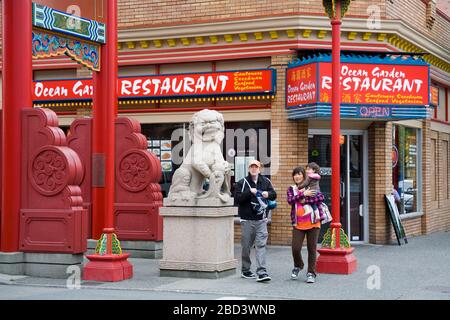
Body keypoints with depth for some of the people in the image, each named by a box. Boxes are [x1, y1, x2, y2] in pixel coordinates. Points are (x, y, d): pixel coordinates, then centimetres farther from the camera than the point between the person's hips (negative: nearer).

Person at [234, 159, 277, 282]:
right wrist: (249, 192, -19)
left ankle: (262, 272, -13)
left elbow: (274, 195, 12)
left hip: (261, 219, 1)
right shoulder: (242, 183, 0)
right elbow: (237, 198, -8)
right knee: (246, 246, 6)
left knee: (261, 245, -8)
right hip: (247, 219, -1)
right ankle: (245, 270, 21)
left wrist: (268, 194, -10)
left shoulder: (266, 181, 10)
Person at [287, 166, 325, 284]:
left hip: (313, 223, -1)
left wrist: (305, 201, -14)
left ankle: (311, 273, 13)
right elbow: (290, 200, -10)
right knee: (295, 248, -5)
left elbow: (321, 198, -10)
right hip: (298, 224, 1)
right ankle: (298, 266, 25)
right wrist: (303, 194, -19)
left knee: (312, 249, 2)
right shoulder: (291, 189, 9)